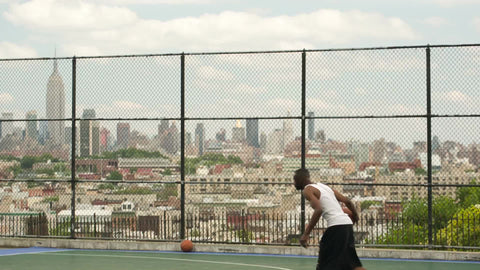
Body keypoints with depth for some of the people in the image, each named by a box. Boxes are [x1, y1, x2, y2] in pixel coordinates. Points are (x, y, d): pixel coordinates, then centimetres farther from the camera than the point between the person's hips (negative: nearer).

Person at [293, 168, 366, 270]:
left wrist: (306, 234, -20)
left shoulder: (308, 190, -1)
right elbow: (347, 201, 19)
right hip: (347, 223, 8)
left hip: (336, 226, -8)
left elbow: (318, 210, -19)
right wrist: (355, 216, 37)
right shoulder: (324, 186, 22)